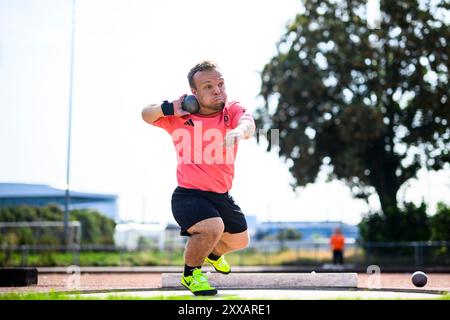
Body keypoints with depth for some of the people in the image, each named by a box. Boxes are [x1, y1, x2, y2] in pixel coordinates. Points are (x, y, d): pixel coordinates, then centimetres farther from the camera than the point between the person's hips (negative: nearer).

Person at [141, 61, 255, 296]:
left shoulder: (232, 110, -10)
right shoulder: (180, 117, -11)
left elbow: (248, 123, -32)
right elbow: (146, 115, 2)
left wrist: (238, 131, -58)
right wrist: (169, 108, -21)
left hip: (221, 196, 5)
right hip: (188, 194, -5)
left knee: (240, 240, 21)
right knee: (213, 226, -31)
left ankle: (213, 254, 58)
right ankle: (190, 274, -2)